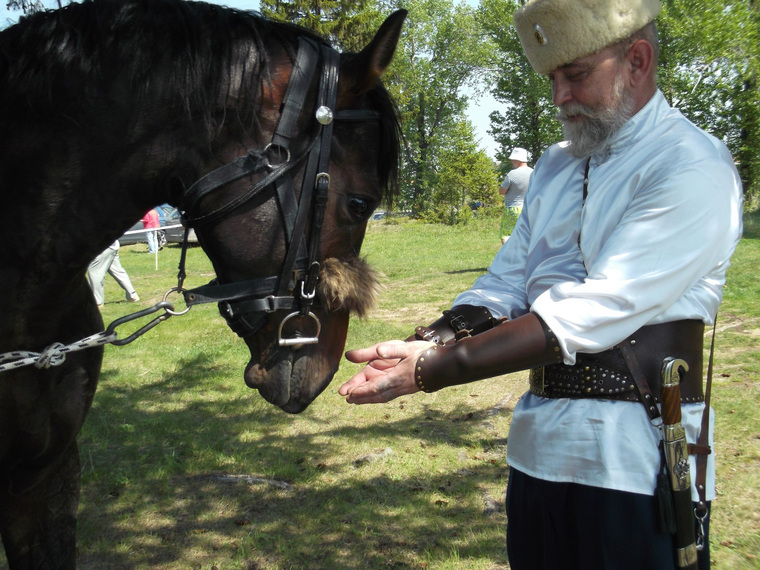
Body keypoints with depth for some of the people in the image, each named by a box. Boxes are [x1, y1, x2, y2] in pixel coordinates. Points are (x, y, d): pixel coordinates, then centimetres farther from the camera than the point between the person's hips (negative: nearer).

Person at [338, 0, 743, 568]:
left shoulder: (693, 167, -14)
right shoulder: (554, 167, 13)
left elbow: (590, 315, -24)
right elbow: (503, 285, 7)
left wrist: (433, 369, -27)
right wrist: (425, 343, -13)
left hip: (639, 460, -7)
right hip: (538, 446, 7)